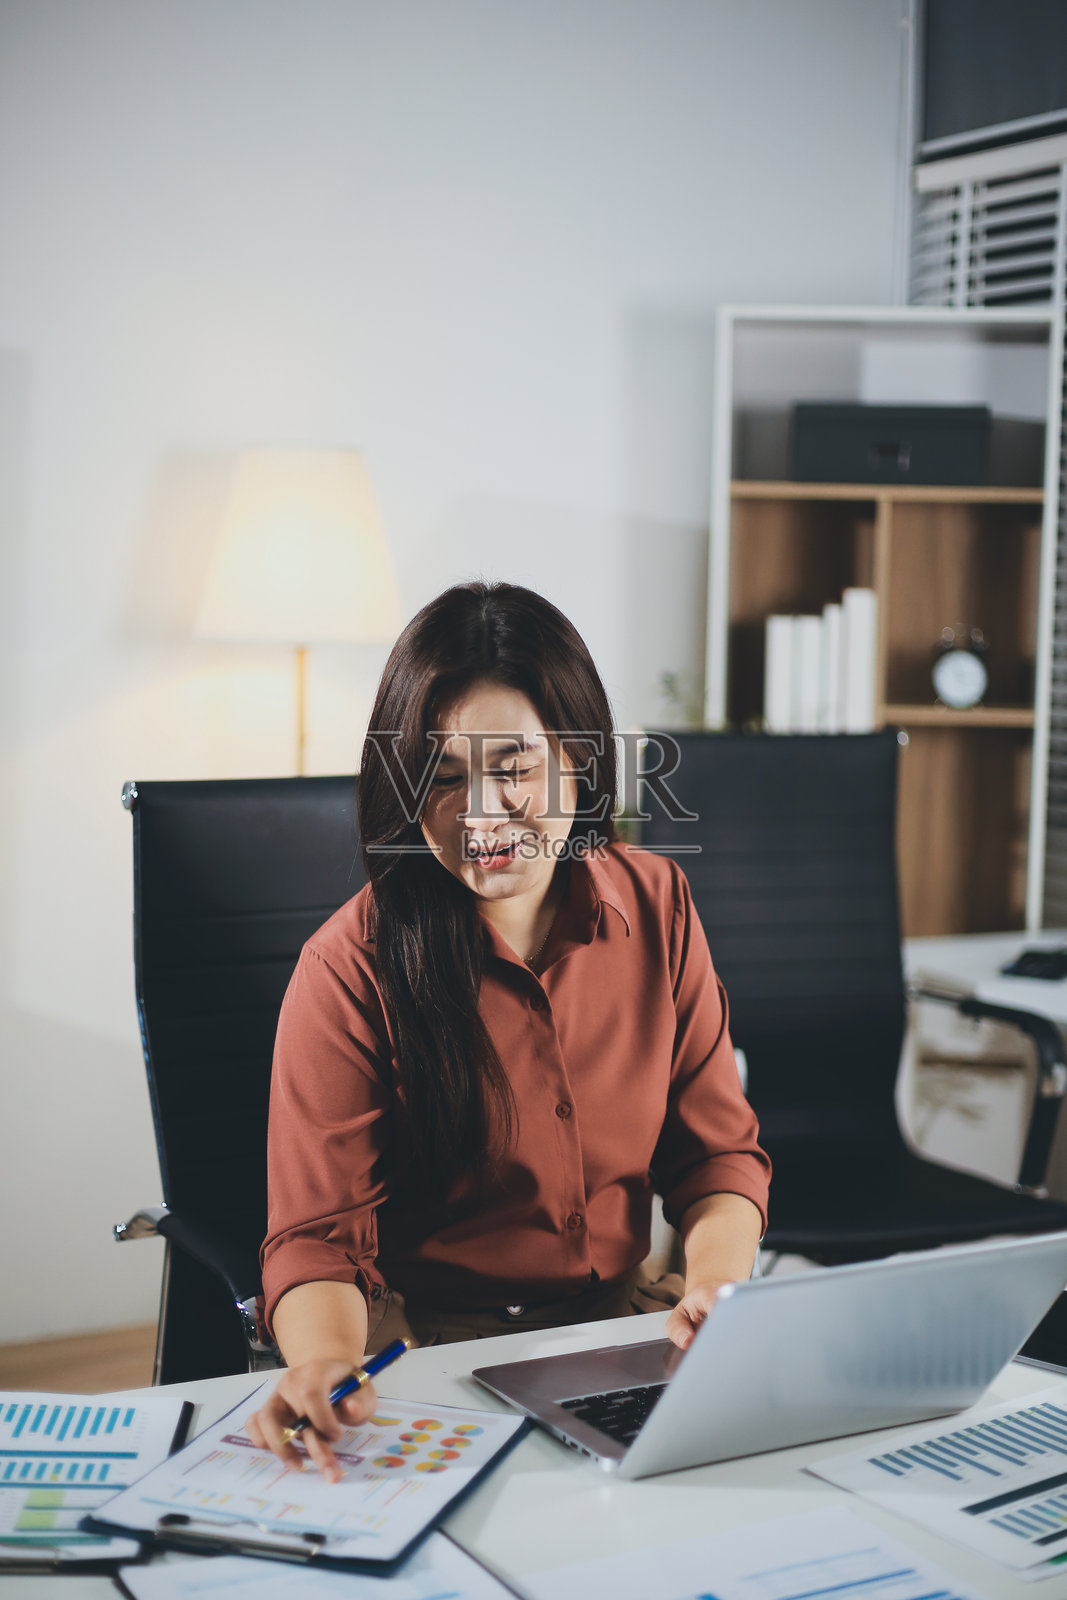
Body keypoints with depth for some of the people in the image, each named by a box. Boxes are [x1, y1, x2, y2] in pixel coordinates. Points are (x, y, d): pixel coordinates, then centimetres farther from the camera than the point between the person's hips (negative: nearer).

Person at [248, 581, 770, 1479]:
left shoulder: (656, 907, 0)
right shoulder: (352, 971, -13)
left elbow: (718, 1153, 6)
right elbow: (318, 1240, -14)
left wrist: (716, 1285, -16)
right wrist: (325, 1364, -37)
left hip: (624, 1317, 5)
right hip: (427, 1345, -4)